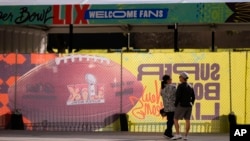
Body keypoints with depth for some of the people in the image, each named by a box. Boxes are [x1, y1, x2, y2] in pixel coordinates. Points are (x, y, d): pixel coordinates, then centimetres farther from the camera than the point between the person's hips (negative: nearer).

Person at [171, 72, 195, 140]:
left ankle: (178, 134, -7)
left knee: (175, 119, 2)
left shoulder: (180, 86, -12)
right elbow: (193, 97, 11)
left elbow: (178, 96, -17)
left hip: (181, 105, -7)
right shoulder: (190, 86, 10)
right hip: (189, 105, 7)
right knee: (187, 120, 6)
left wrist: (175, 105, -7)